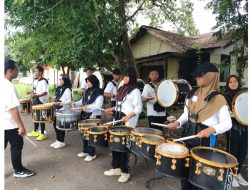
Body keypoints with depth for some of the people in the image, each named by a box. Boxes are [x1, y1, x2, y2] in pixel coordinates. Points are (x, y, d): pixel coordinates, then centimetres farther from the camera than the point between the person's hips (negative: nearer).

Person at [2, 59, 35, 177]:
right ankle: (19, 171, 23)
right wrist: (21, 126, -23)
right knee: (17, 146, 7)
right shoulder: (9, 86, -23)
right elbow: (13, 109, -26)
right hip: (10, 124, -9)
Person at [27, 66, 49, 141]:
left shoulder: (44, 81, -16)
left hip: (41, 102, -9)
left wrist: (36, 95, -29)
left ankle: (42, 134, 8)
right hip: (35, 101, 9)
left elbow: (45, 92, -22)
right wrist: (32, 94, 3)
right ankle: (35, 131, 33)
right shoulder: (35, 81, 13)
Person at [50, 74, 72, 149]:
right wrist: (55, 102, 7)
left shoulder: (67, 89, -12)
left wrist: (60, 103, -29)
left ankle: (62, 142, 13)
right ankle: (58, 140, 26)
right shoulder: (59, 88, 13)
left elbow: (69, 101, -17)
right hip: (58, 109, 9)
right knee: (55, 124, 12)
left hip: (64, 110, -9)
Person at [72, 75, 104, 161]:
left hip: (94, 116, -8)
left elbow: (98, 105, -23)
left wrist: (88, 106, -35)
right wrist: (76, 104, 3)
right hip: (85, 115, 8)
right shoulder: (87, 91, 12)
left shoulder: (99, 93, -13)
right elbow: (83, 101, 20)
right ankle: (85, 150, 30)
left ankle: (92, 153, 12)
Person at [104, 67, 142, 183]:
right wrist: (112, 109, 15)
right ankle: (116, 168, 27)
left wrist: (128, 116, -29)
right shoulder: (122, 89, 13)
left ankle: (125, 172, 16)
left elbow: (138, 109, -16)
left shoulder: (135, 91, -11)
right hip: (118, 118, 8)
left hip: (128, 121, -8)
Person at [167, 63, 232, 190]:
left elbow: (227, 123, -12)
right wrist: (177, 123, -2)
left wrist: (211, 129, -28)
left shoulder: (218, 99, -11)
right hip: (187, 134, 6)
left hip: (204, 138, -6)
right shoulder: (192, 95, 7)